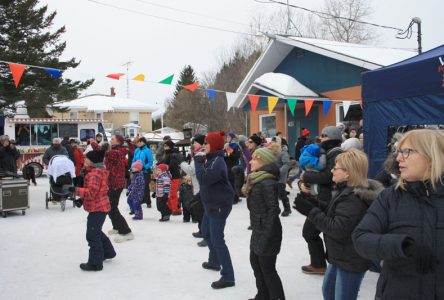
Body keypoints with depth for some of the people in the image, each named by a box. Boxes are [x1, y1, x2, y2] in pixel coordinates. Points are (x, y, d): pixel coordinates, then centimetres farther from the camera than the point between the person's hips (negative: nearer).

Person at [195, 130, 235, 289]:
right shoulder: (211, 158, 10)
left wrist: (198, 162, -18)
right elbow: (204, 178, 14)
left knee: (217, 239, -11)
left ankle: (228, 277, -8)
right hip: (211, 203, 11)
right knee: (206, 232, 25)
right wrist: (200, 160, 2)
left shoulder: (217, 161, -22)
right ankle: (214, 261, 44)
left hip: (220, 205, -11)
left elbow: (204, 179, -30)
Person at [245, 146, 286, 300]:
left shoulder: (268, 183, -21)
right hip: (258, 230, 10)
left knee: (267, 269, 1)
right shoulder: (257, 180, 8)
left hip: (267, 232, -10)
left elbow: (273, 210, -24)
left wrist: (266, 235, -24)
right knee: (255, 263, 22)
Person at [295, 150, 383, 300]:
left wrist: (311, 211, -23)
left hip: (350, 261, -10)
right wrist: (312, 204, -5)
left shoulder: (352, 198, -27)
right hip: (341, 256, 11)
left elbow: (338, 229, -30)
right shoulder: (346, 191, 5)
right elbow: (330, 215, 11)